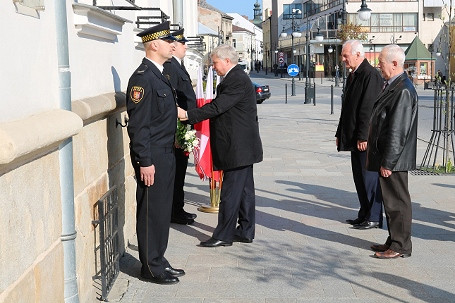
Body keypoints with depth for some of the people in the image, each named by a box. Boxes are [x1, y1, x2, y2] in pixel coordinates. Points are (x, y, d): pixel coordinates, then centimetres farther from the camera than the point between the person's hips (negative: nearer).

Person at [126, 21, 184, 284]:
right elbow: (138, 124, -20)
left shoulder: (159, 74, 14)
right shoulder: (143, 77, -17)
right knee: (152, 212, 0)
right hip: (152, 158, -10)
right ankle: (152, 267, 12)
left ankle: (158, 260, 27)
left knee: (163, 210, 16)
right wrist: (145, 162, -21)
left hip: (166, 154, 10)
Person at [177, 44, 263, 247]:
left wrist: (188, 115, -25)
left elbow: (217, 107, -24)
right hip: (243, 146, 11)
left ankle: (224, 235, 1)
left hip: (238, 146, -11)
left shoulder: (237, 80, -17)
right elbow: (220, 106, 18)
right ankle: (245, 231, 22)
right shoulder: (236, 77, 16)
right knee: (244, 189, 14)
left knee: (230, 191, -5)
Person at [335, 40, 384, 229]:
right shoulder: (353, 76, 15)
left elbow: (369, 108, -20)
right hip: (354, 137, 9)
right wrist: (340, 134, 17)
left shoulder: (371, 75, -15)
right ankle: (364, 214, 24)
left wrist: (363, 137, -21)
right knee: (359, 176, 14)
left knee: (369, 176, -1)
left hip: (366, 138, -9)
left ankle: (374, 218, 8)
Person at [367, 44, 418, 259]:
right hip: (386, 156, 10)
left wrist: (387, 162, -21)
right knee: (391, 200, 17)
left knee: (397, 201, -1)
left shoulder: (403, 91, -19)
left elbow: (398, 131, -23)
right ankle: (394, 241, 28)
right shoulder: (392, 86, 13)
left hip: (394, 160, -10)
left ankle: (400, 246, 9)